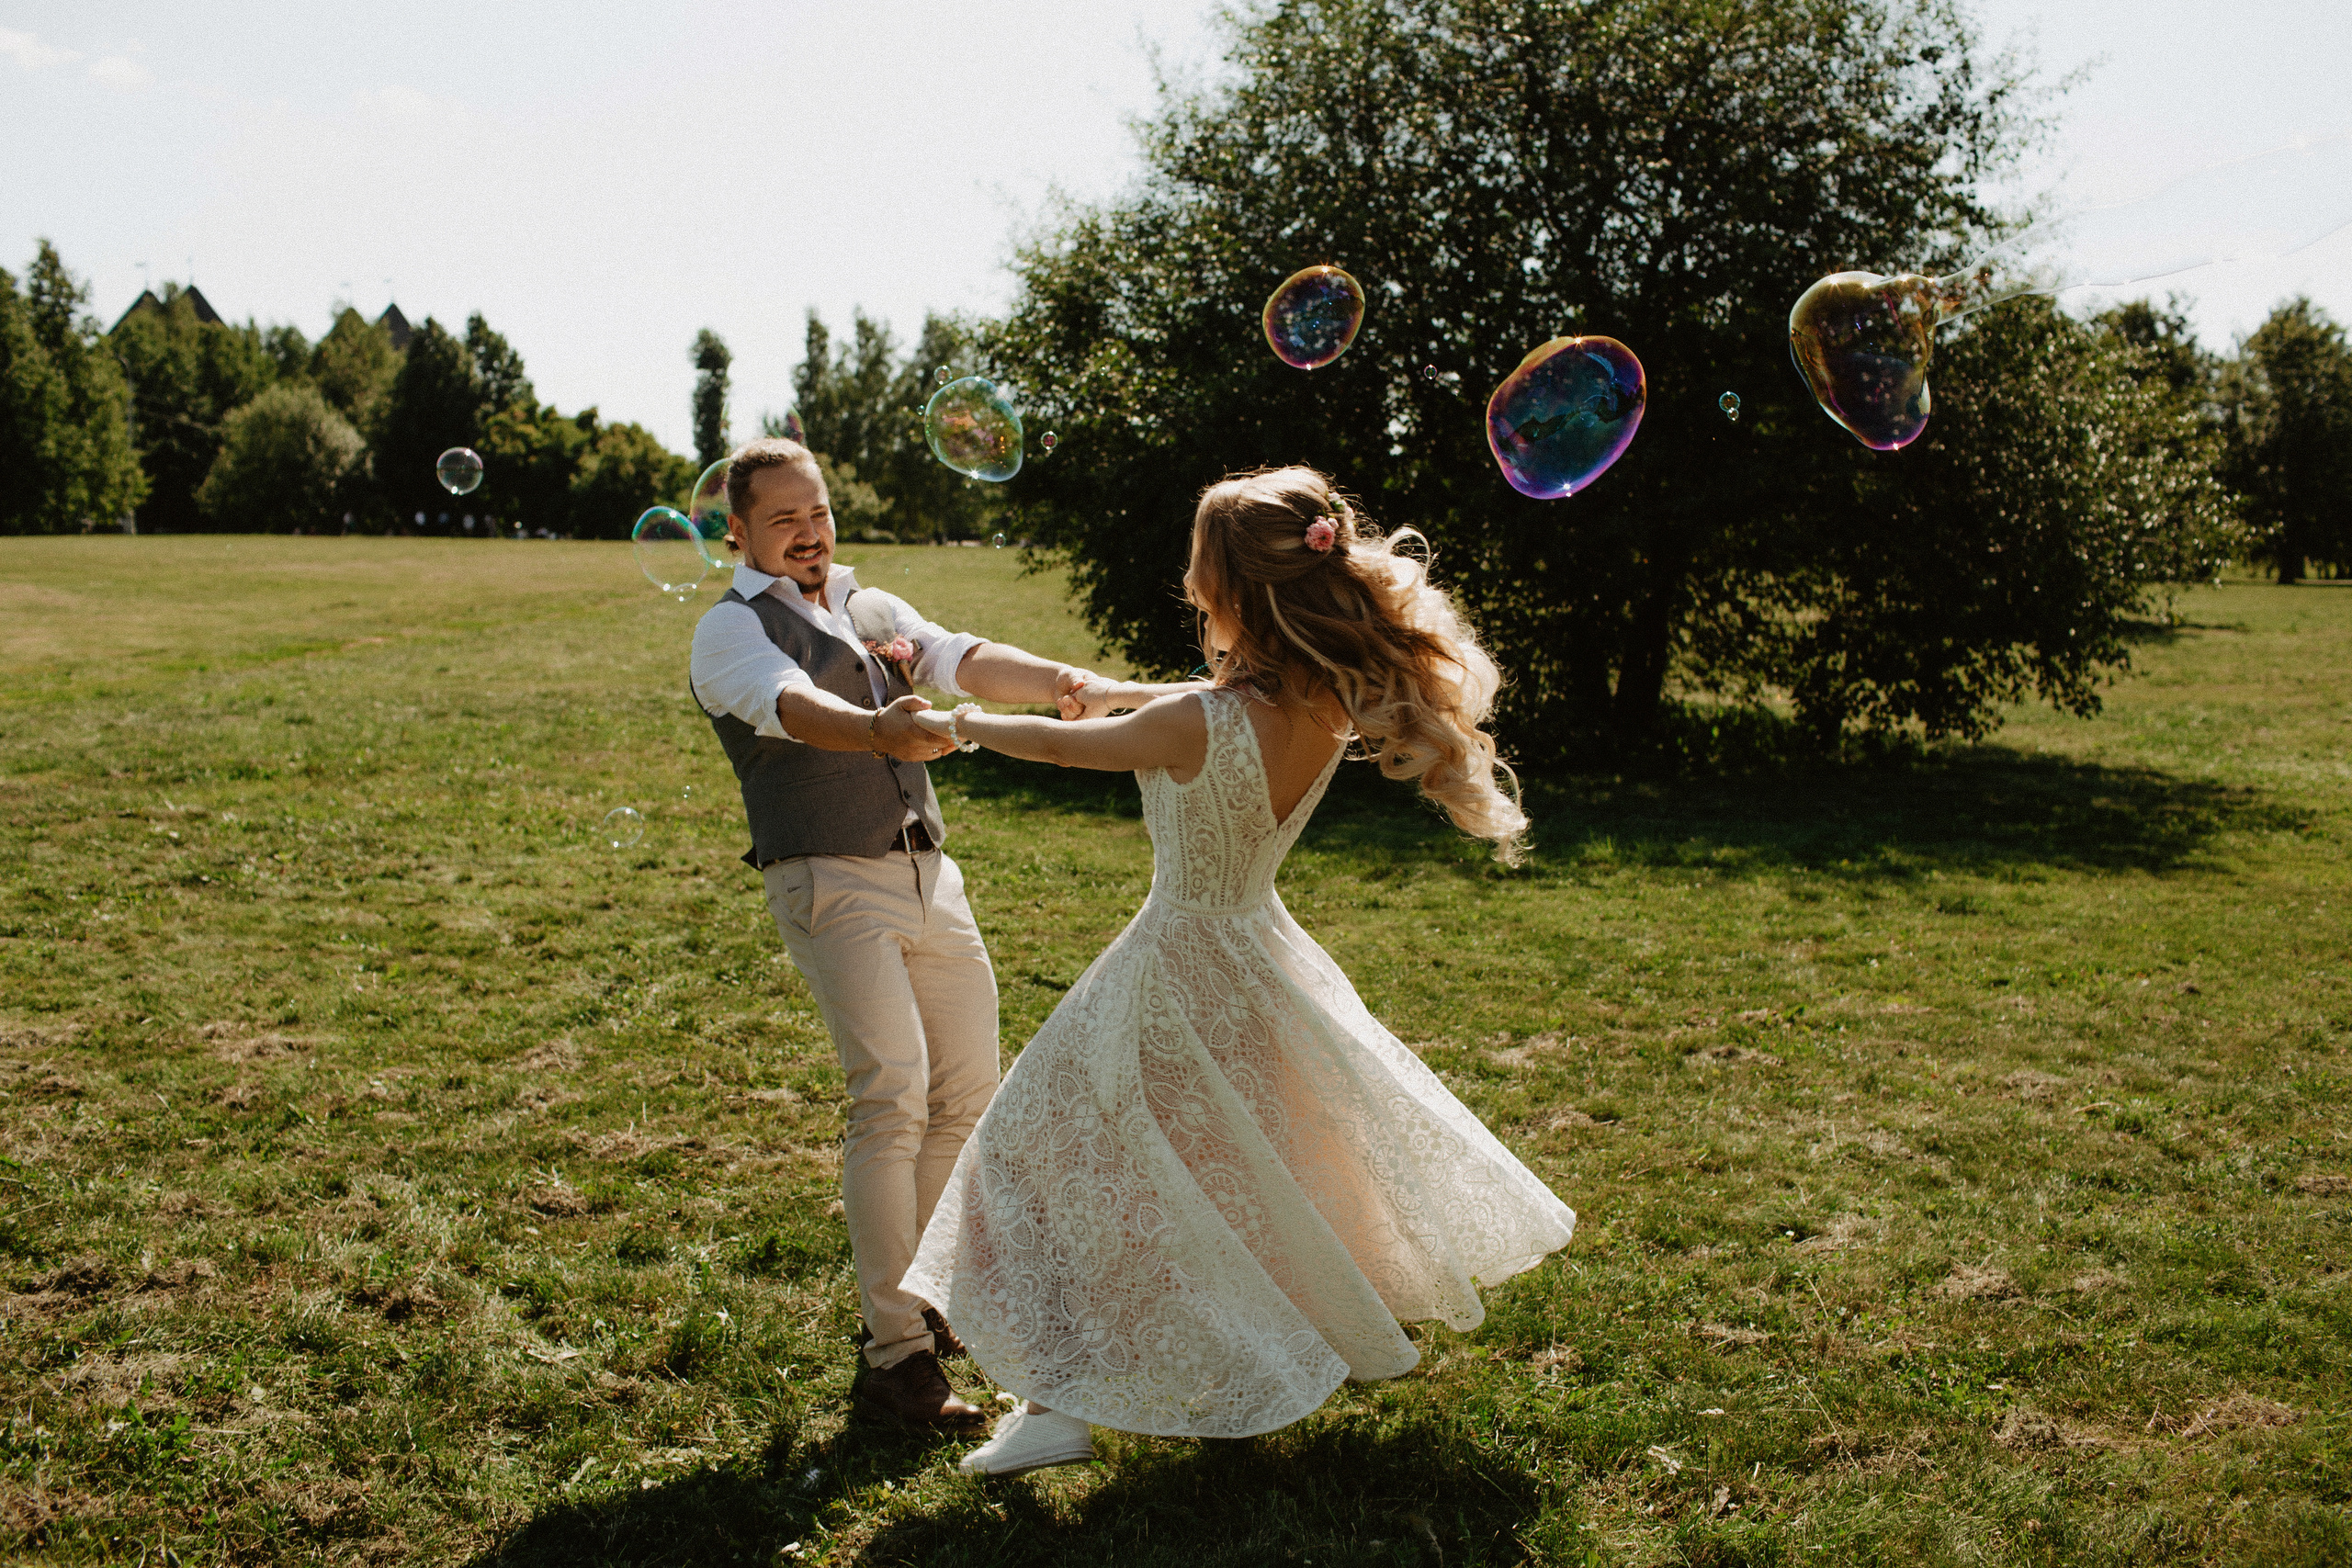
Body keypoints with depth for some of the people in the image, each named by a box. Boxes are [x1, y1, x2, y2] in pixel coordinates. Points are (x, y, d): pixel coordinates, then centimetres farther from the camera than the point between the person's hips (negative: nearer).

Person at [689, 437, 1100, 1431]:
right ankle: (893, 1355, -8)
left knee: (968, 1097, 11)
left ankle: (917, 1293, 29)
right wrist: (880, 731, -45)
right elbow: (792, 706, -24)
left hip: (930, 877, 7)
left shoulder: (876, 611, 19)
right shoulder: (732, 630, -1)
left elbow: (966, 662, 1)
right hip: (832, 885, -7)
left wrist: (1057, 679, -21)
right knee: (892, 1099, -17)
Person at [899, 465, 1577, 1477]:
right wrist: (1125, 692, 22)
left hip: (1177, 968, -7)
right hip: (1260, 951, 7)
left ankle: (1062, 1401, 8)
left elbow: (1061, 747, -12)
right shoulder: (1328, 707, -12)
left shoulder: (1190, 727, -29)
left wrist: (960, 724, 7)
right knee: (1273, 1147, 29)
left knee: (1043, 1153, 7)